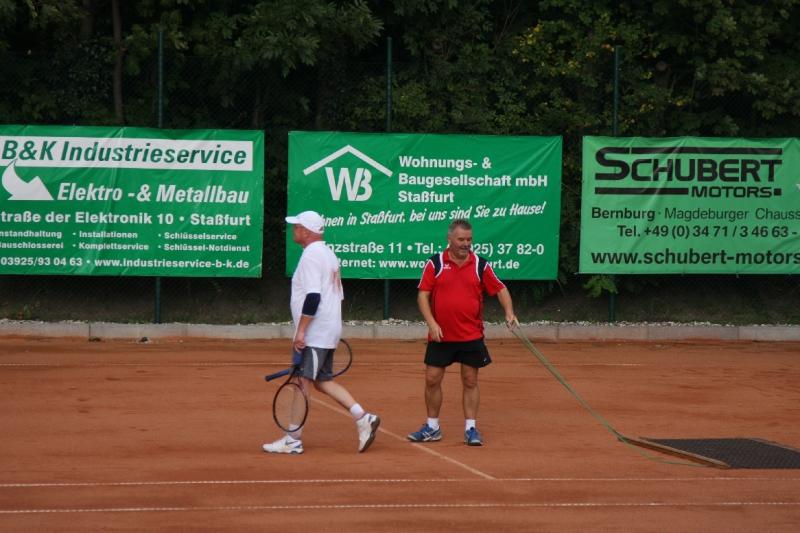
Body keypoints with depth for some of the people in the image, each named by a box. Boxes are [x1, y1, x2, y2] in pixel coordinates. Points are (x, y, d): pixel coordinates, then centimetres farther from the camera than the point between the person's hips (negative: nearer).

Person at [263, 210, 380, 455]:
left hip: (314, 334, -10)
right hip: (329, 331, 10)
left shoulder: (311, 256, -14)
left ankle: (292, 439, -5)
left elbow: (313, 297, -24)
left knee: (303, 381, -7)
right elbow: (337, 295, 22)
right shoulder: (329, 254, 17)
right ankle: (363, 418, 6)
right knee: (323, 380, 14)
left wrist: (300, 331, -23)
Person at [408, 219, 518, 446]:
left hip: (471, 336, 0)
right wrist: (432, 323, -13)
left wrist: (509, 312, -11)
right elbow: (423, 295, -2)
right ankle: (432, 427, 17)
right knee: (432, 380, 3)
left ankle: (470, 428, 12)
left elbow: (500, 289, 6)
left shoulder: (480, 265, 0)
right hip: (440, 335, 0)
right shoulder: (435, 264, -2)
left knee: (470, 382, 4)